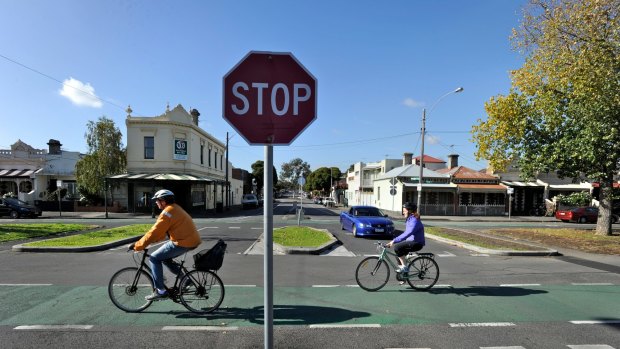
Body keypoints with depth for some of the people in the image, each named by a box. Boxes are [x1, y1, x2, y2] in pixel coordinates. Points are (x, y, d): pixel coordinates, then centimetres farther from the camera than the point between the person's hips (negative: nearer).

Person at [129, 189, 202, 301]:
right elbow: (161, 232, 24)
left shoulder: (167, 212, -12)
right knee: (165, 258, 22)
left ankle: (160, 292, 3)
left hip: (183, 242, -10)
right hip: (191, 240, 10)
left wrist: (137, 245, -6)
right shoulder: (175, 208, 19)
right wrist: (145, 240, 23)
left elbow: (154, 232, -15)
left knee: (154, 258, 1)